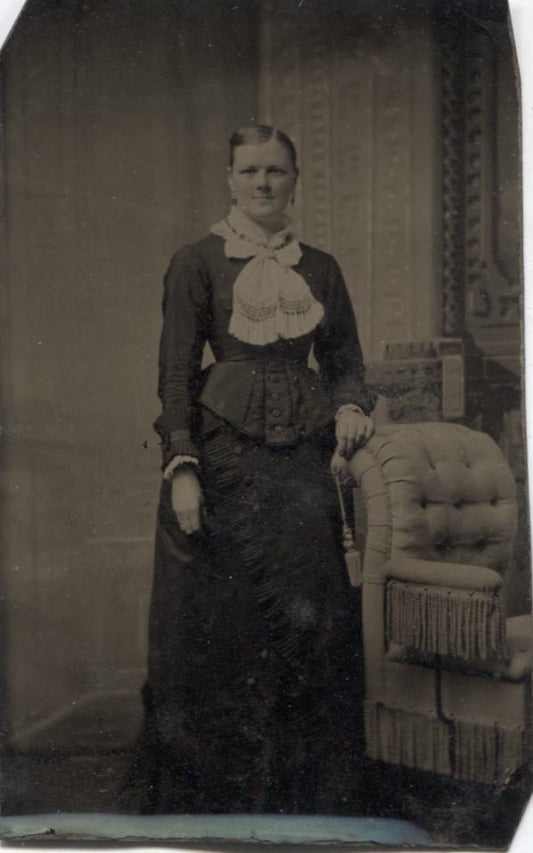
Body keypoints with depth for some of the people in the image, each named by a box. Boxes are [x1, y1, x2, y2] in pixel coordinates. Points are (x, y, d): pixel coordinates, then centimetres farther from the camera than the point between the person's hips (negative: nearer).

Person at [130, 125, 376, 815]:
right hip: (223, 458, -3)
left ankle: (303, 787, 19)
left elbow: (344, 362, 17)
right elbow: (176, 375, -3)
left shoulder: (321, 268, 12)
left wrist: (350, 407, -5)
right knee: (217, 623, 1)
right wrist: (182, 468, -13)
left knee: (307, 621, 5)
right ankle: (212, 789, 17)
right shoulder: (197, 263, 1)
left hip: (302, 459, 4)